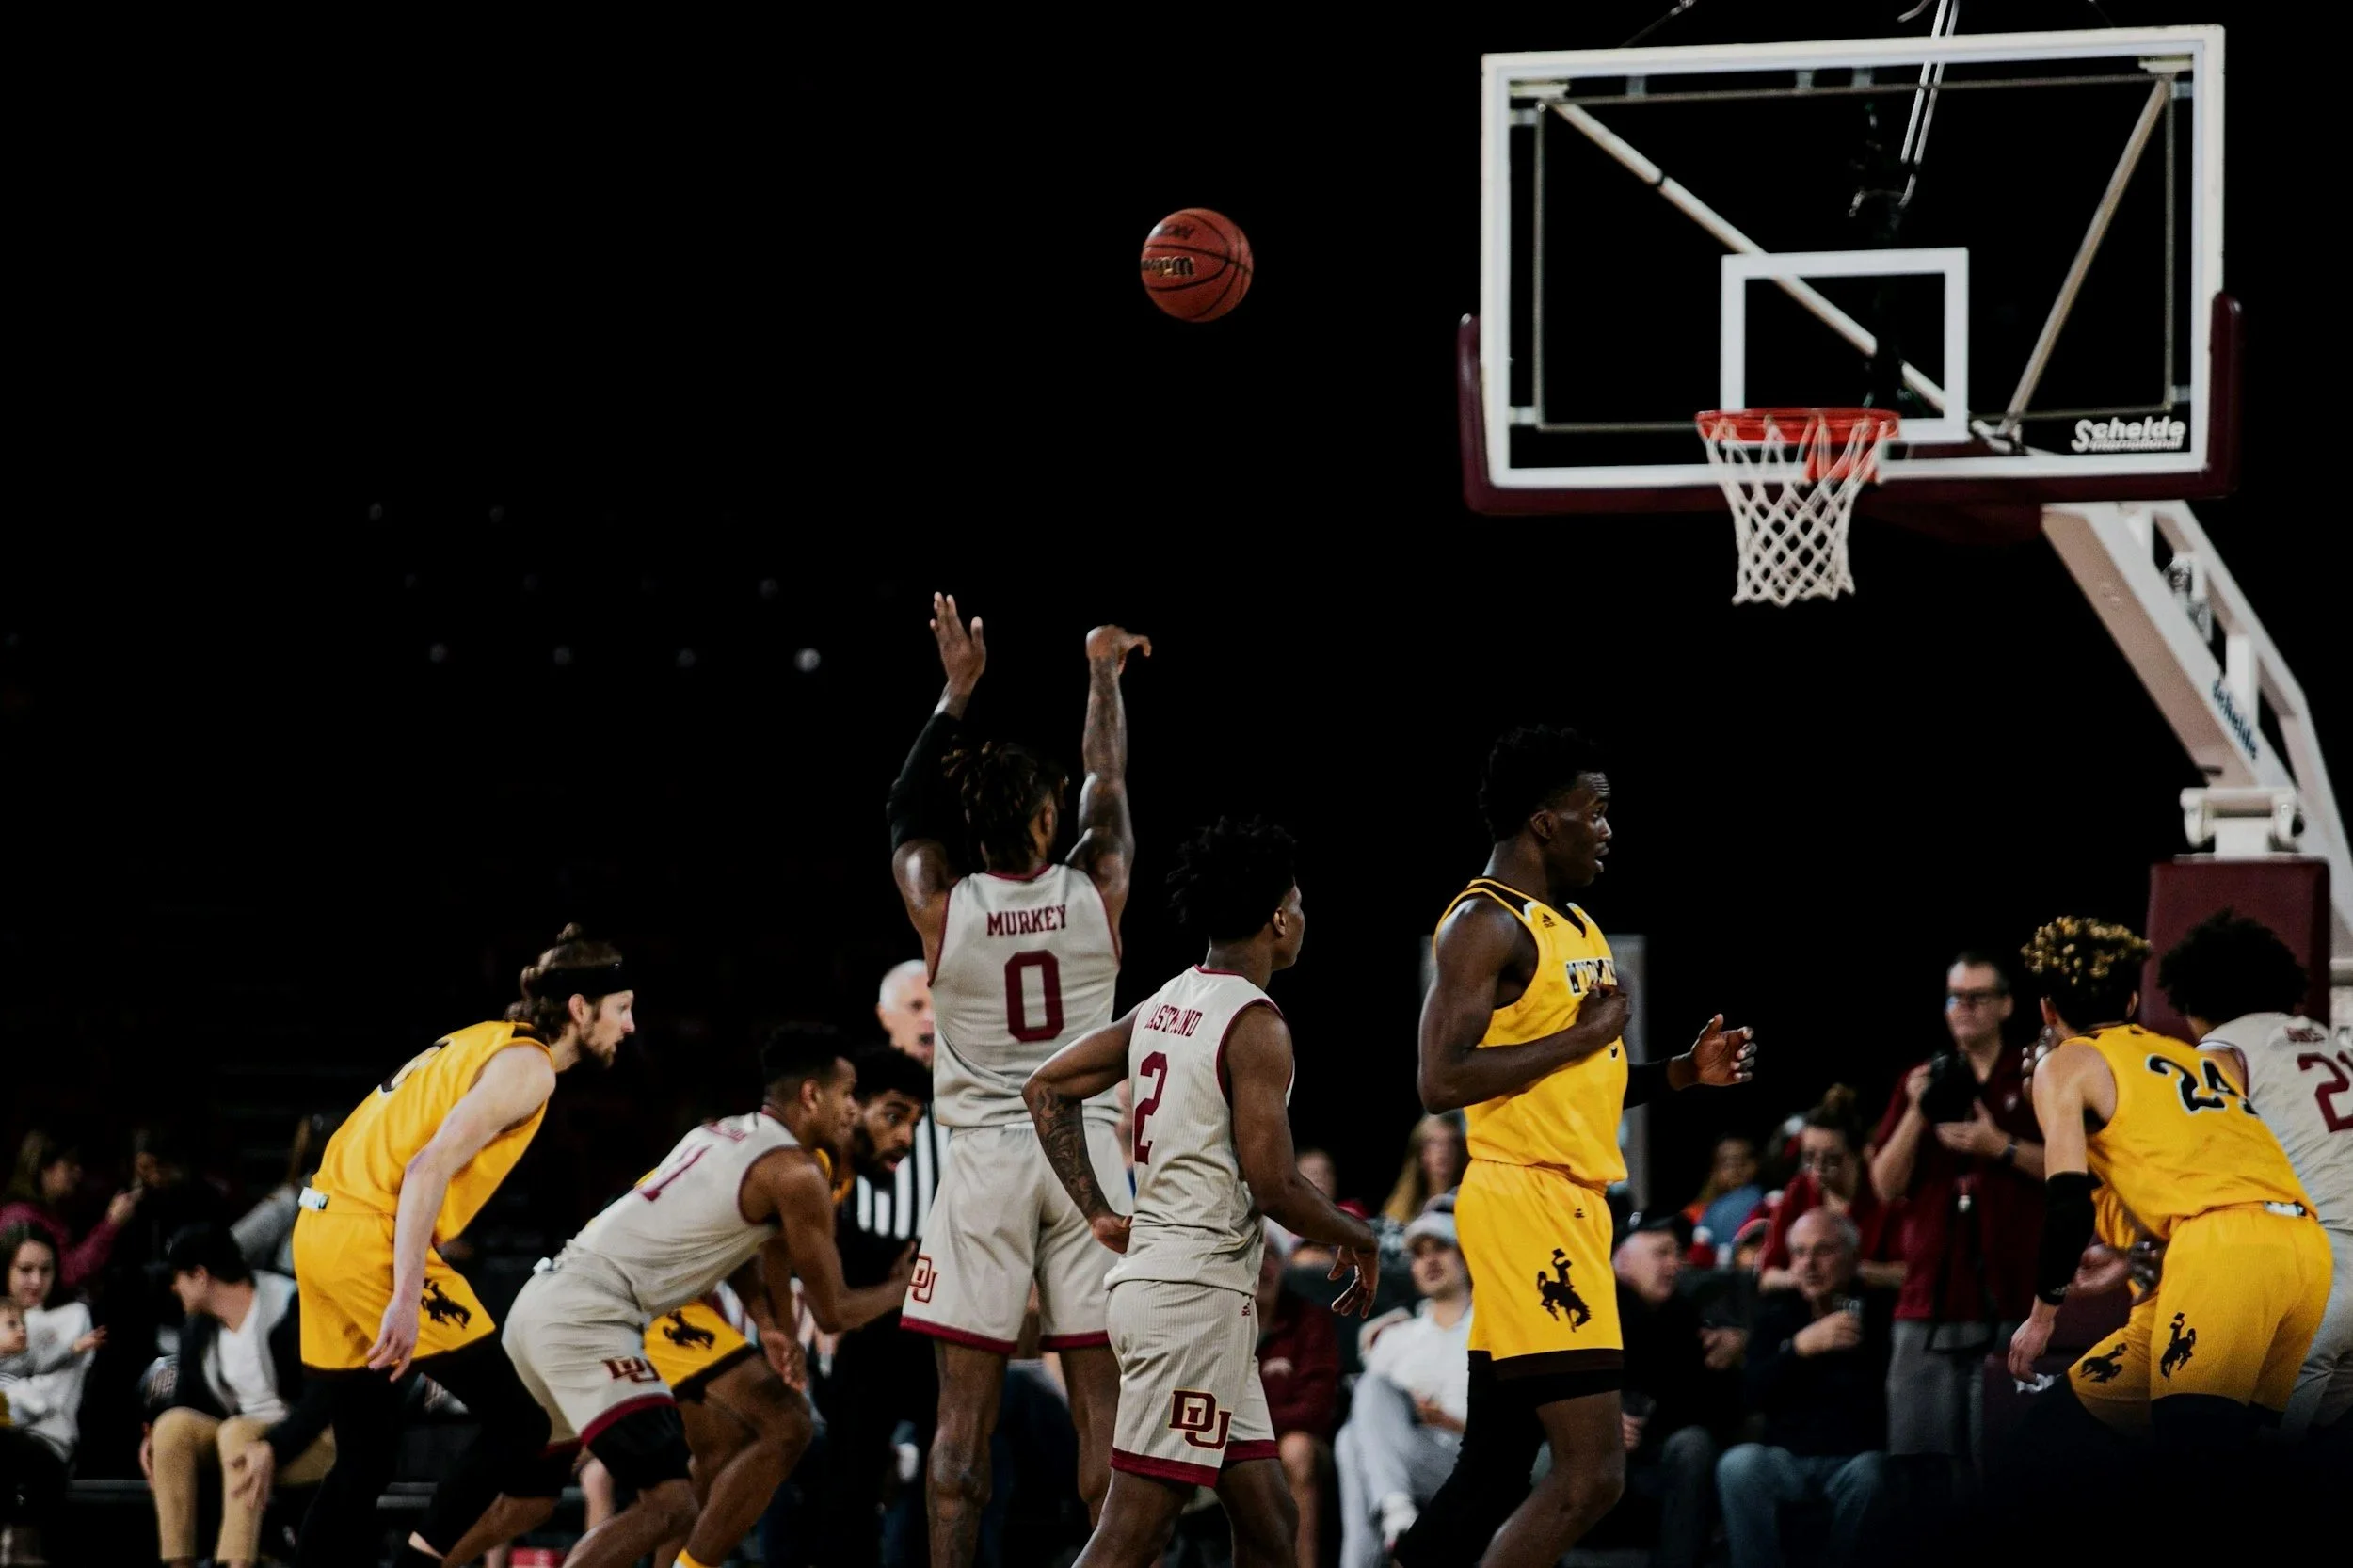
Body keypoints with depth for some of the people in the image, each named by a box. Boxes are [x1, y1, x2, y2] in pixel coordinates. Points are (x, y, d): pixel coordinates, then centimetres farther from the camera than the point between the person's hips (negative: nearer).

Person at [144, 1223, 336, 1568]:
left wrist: (273, 1449, -38)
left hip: (305, 1438, -7)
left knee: (237, 1432, -35)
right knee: (174, 1424, -20)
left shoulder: (290, 1312, -17)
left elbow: (322, 1398, -24)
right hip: (244, 1436, 7)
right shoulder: (198, 1328, 5)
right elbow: (189, 1399, 13)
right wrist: (156, 1437, -9)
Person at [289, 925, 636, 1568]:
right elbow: (429, 1168, -20)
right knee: (517, 1420, -4)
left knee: (365, 1458, 15)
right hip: (374, 1238, -10)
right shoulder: (527, 1064, -8)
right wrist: (407, 1299, -25)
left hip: (322, 1226, 10)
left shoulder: (482, 1043, 20)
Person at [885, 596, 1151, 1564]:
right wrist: (1104, 673, 34)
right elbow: (1108, 778, 18)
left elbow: (907, 810, 18)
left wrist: (958, 691, 25)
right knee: (1101, 1403, 1)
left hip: (984, 1157, -1)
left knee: (965, 1407, -1)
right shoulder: (1096, 893, -1)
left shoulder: (941, 907, -3)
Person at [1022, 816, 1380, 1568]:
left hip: (1149, 1272, 9)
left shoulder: (1163, 1006, 13)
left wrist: (1098, 1214, 16)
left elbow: (1046, 1088, 17)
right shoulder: (1255, 1023, -13)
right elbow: (1272, 1186, -17)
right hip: (1199, 1287, -9)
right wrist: (1357, 1240, 1)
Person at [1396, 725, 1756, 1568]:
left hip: (1573, 1204, 10)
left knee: (1494, 1473, 11)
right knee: (1592, 1471, -14)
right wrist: (1582, 1035, -17)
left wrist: (1685, 1073, 12)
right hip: (1524, 1203, -10)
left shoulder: (1574, 926, 18)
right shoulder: (1485, 923, -12)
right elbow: (1442, 1081, -22)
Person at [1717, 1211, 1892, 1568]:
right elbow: (1754, 1393, -3)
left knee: (1869, 1474, -35)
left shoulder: (1876, 1311, 3)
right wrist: (1802, 1346, -16)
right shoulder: (1776, 1310, 11)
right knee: (1739, 1465, -29)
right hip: (1787, 1456, 2)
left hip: (1856, 1456, -2)